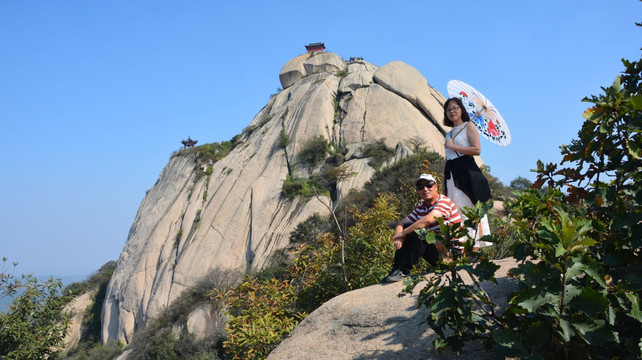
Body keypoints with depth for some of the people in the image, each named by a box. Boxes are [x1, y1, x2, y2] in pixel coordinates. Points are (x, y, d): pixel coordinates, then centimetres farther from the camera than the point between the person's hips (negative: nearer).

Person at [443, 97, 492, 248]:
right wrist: (444, 184, 15)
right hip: (451, 176, 7)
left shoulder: (469, 127, 4)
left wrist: (453, 146, -9)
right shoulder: (449, 134, 23)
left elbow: (477, 149, -10)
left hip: (467, 172, -7)